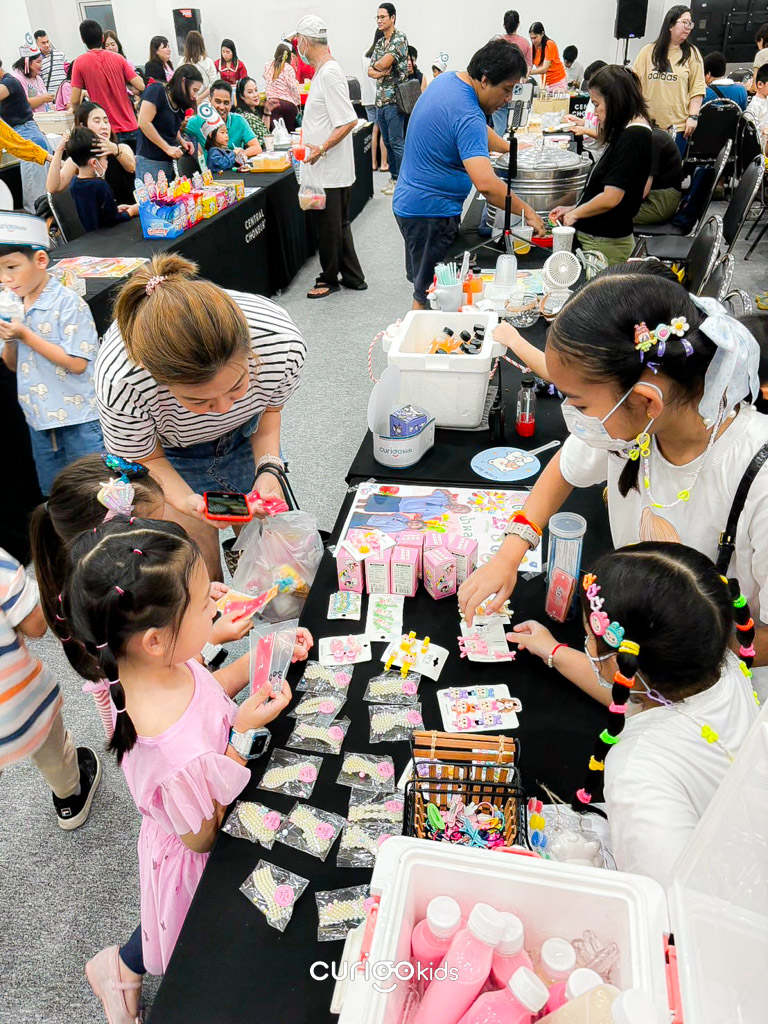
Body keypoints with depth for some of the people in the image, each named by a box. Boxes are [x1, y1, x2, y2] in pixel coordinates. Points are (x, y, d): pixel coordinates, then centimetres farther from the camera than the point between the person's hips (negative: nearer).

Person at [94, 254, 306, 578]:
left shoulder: (284, 344, -35)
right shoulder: (121, 382, -41)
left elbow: (270, 406, -9)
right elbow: (143, 460, -19)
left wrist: (268, 468, -26)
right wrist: (186, 502, -39)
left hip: (246, 437, 3)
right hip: (171, 458, -2)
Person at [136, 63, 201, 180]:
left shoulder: (181, 104, 14)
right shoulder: (157, 90, -8)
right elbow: (144, 122, -16)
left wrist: (181, 141, 6)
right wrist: (167, 148, -15)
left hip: (170, 161, 7)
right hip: (150, 161, -7)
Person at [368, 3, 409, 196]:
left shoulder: (399, 38, -7)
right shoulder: (379, 43, 18)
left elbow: (384, 63, -17)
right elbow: (370, 71, 12)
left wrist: (376, 66, 3)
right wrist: (382, 72, -7)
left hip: (394, 99, -8)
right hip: (380, 99, 8)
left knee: (396, 142, -8)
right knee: (387, 142, 10)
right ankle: (394, 177, 18)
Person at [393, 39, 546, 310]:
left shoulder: (446, 79, 6)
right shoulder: (468, 116, -24)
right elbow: (486, 183, -35)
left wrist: (507, 146, 18)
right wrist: (527, 213, -27)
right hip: (431, 212, -10)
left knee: (423, 282, 19)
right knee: (429, 293, -2)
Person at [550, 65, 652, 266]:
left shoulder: (632, 137, -16)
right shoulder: (628, 132, 13)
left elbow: (610, 198, -20)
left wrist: (575, 213, -5)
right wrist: (574, 208, 15)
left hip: (605, 244, -9)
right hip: (595, 237, 9)